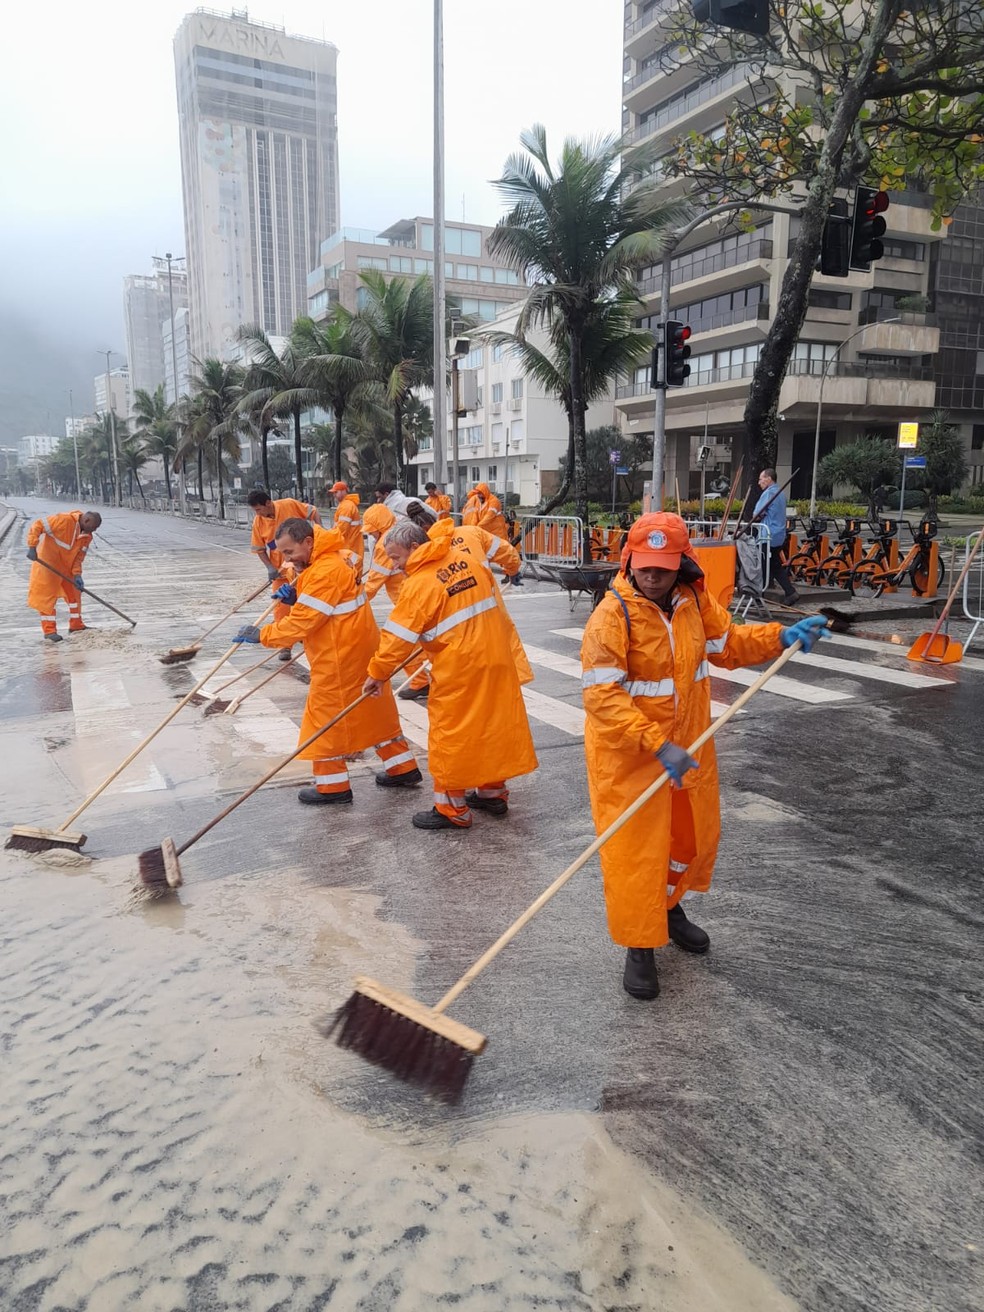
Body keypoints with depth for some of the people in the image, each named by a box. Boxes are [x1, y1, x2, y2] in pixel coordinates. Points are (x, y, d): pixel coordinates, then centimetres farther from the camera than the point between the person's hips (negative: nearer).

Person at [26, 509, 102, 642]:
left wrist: (77, 574, -11)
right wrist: (32, 547, -28)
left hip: (67, 567, 8)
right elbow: (37, 525, -22)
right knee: (47, 595, -6)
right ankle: (49, 631, -3)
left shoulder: (87, 536, -2)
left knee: (74, 593, 13)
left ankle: (76, 626, 25)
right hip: (48, 563, -8)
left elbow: (79, 556, 2)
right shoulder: (64, 520, -24)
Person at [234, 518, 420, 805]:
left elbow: (301, 623, -23)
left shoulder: (326, 571, -23)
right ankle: (403, 768, 26)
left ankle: (332, 786, 14)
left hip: (340, 657, -10)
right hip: (360, 649, 10)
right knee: (374, 709, 17)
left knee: (326, 715, 2)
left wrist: (261, 635, -14)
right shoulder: (332, 560, 9)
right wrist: (295, 599, -3)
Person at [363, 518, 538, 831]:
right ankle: (493, 792, 30)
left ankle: (452, 809, 12)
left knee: (450, 731, 4)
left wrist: (378, 672, 0)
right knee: (493, 721, 17)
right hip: (495, 652, 7)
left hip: (459, 665, -7)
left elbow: (397, 635, -11)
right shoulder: (466, 555, 4)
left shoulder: (419, 583, -14)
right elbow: (488, 588, 19)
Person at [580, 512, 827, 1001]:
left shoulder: (694, 601, -4)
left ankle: (669, 907, 49)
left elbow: (728, 643, 12)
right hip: (628, 754, -7)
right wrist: (657, 745, -35)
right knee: (634, 848, 1)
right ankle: (639, 945, 23)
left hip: (688, 744, 7)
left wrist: (781, 637, -4)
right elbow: (601, 696, -29)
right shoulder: (613, 613, -24)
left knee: (697, 833, 22)